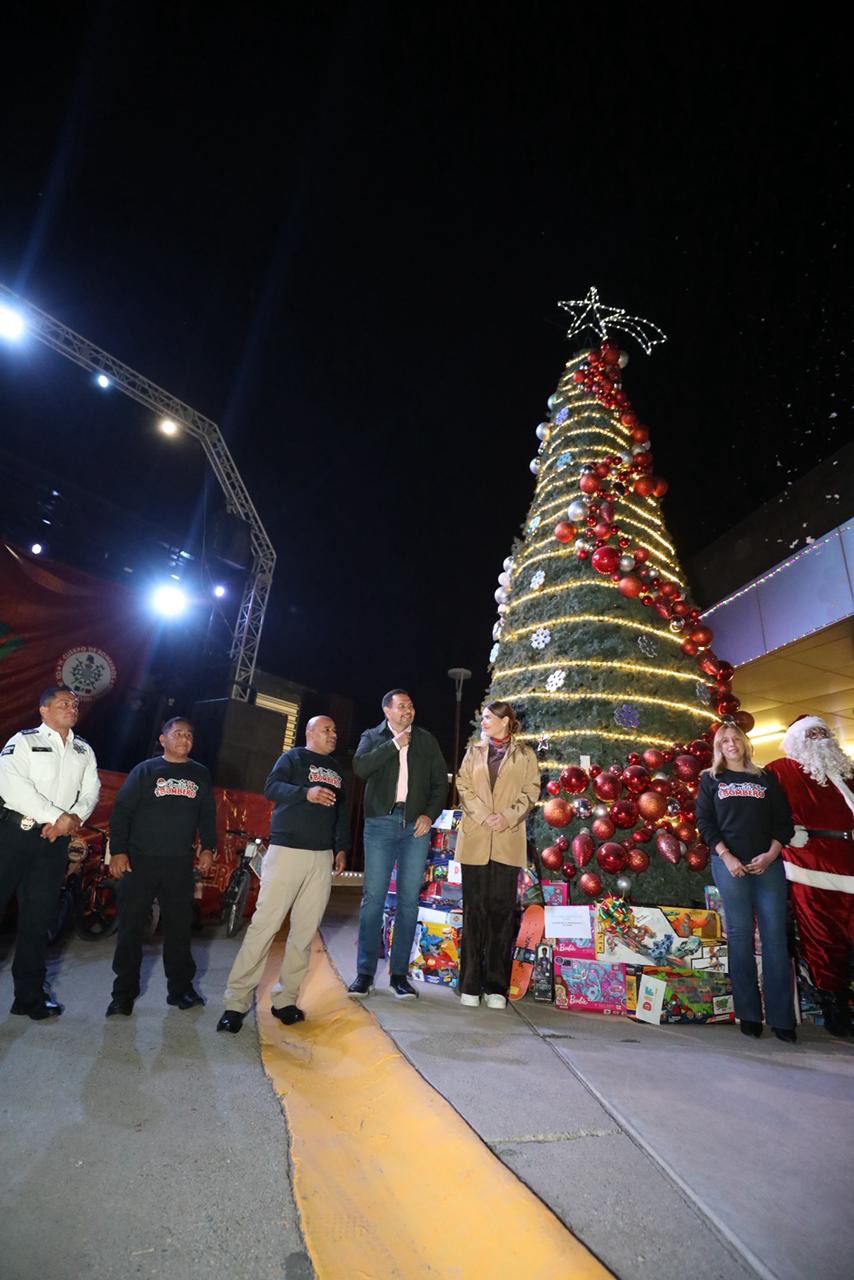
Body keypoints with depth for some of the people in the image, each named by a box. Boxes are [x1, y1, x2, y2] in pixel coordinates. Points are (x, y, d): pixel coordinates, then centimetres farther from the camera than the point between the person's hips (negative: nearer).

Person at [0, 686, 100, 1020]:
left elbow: (91, 790, 7)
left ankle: (30, 995, 20)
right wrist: (58, 816, -17)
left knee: (38, 918, 10)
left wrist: (74, 818, -13)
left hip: (55, 840, 4)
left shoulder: (84, 751, 12)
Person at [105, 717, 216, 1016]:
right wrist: (118, 851, -9)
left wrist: (208, 848, 5)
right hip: (139, 861, -2)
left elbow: (207, 815, 14)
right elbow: (121, 811, -2)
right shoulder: (145, 770, 1)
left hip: (180, 865, 2)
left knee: (179, 927, 8)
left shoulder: (200, 775, 10)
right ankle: (124, 993, 16)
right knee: (130, 927, 3)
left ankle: (180, 988, 19)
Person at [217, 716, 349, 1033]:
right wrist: (307, 793, -26)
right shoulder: (294, 757, 2)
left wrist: (342, 847, 17)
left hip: (322, 858, 5)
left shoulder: (336, 768, 19)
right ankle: (236, 1002, 2)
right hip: (287, 851, -5)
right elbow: (271, 787, -12)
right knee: (264, 924, -7)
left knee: (305, 931, 6)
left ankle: (285, 1000, 16)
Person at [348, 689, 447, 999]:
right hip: (381, 823, -1)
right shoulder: (373, 737, 8)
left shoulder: (426, 740, 12)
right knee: (373, 898, 0)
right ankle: (365, 973, 10)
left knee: (409, 900, 3)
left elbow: (440, 781, 11)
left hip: (415, 825, 2)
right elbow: (360, 767, -11)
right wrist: (395, 745, -12)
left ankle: (399, 974, 14)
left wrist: (430, 815, -1)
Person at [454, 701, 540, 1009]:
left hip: (508, 841, -1)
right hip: (475, 839, 1)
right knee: (474, 909, 4)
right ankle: (470, 984, 12)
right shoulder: (474, 751, 13)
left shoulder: (524, 754, 8)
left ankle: (496, 986, 12)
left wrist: (508, 817, -12)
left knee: (502, 909, 2)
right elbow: (463, 786, 5)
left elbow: (531, 791, 2)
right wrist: (484, 816, -9)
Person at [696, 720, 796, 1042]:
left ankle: (781, 1017, 6)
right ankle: (748, 1013, 10)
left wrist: (770, 854, -7)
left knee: (775, 936, -1)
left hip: (768, 864, 1)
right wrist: (727, 857, -9)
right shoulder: (711, 780, 10)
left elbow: (784, 821, 8)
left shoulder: (766, 778, 13)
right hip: (730, 864, -1)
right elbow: (705, 822, 2)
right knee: (740, 935, 2)